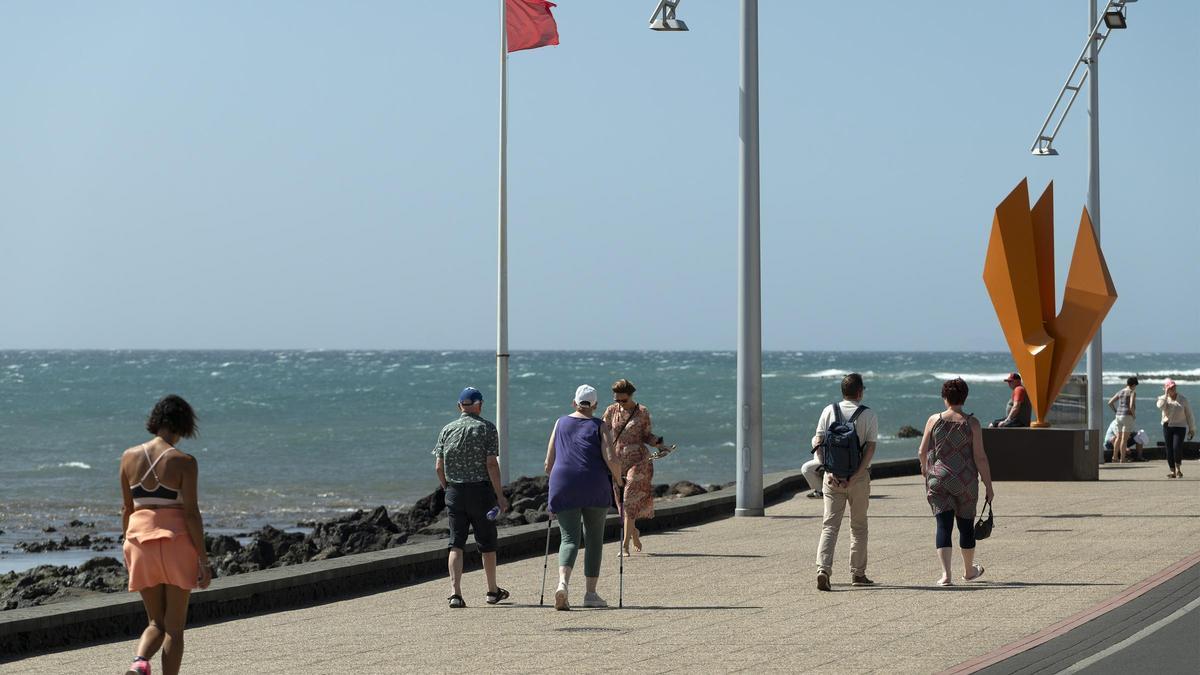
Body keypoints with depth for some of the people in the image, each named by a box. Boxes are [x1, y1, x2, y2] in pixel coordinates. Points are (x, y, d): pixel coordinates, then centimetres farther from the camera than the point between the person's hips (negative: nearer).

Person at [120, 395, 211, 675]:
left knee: (156, 622, 14)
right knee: (175, 626, 7)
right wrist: (203, 560, -7)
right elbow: (191, 513, -12)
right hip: (177, 542, -3)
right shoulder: (183, 462, -10)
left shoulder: (129, 457, 3)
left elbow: (126, 509, 9)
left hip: (141, 541, 3)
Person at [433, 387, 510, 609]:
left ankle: (455, 592, -11)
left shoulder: (447, 430, 5)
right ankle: (493, 591, 22)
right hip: (481, 490, -2)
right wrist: (500, 495, -8)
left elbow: (439, 467, 4)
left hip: (454, 491, 2)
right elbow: (491, 464, -12)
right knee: (487, 542, 10)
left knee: (456, 543, 2)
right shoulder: (487, 428, -5)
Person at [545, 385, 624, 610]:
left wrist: (556, 480, 29)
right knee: (594, 539, 12)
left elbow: (548, 464, 12)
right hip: (595, 487, -2)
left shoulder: (560, 423, 12)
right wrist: (617, 479, 9)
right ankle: (590, 593, 12)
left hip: (563, 487, 2)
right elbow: (611, 459, -8)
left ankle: (563, 583, -27)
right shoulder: (600, 426, 4)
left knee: (569, 538, 0)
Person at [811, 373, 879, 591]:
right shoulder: (868, 415, -3)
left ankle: (823, 569, -20)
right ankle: (857, 573, 20)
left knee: (830, 524, -1)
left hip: (833, 475, 1)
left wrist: (829, 472, -8)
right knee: (858, 525, 13)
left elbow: (817, 444, -5)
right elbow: (870, 448, -12)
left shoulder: (829, 411, 2)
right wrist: (855, 476, -14)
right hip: (859, 475, -1)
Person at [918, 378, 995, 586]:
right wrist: (988, 486, -1)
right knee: (966, 524, 16)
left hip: (938, 480, 0)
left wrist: (924, 467, 25)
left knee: (944, 525, -1)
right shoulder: (971, 423, -6)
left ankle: (946, 573, -16)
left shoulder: (934, 420, -2)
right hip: (965, 481, 0)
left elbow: (922, 452, 3)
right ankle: (968, 571, 34)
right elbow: (980, 457, -8)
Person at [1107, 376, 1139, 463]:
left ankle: (1115, 457, 19)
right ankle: (1122, 459, -3)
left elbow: (1110, 402, 11)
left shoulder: (1120, 392, 12)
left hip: (1119, 416, 7)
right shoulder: (1132, 392, -8)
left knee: (1119, 437, 16)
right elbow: (1131, 406, -21)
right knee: (1124, 439, -4)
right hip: (1127, 416, -7)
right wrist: (1134, 415, -5)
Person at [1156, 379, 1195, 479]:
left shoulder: (1183, 399, 2)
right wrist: (1166, 394, -16)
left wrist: (1192, 429, 7)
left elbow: (1189, 415, 7)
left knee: (1177, 447, -18)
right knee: (1169, 449, 0)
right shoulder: (1163, 398, 4)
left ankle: (1178, 468, 0)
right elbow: (1160, 406, -21)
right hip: (1167, 426, 2)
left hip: (1180, 426, -2)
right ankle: (1173, 471, 9)